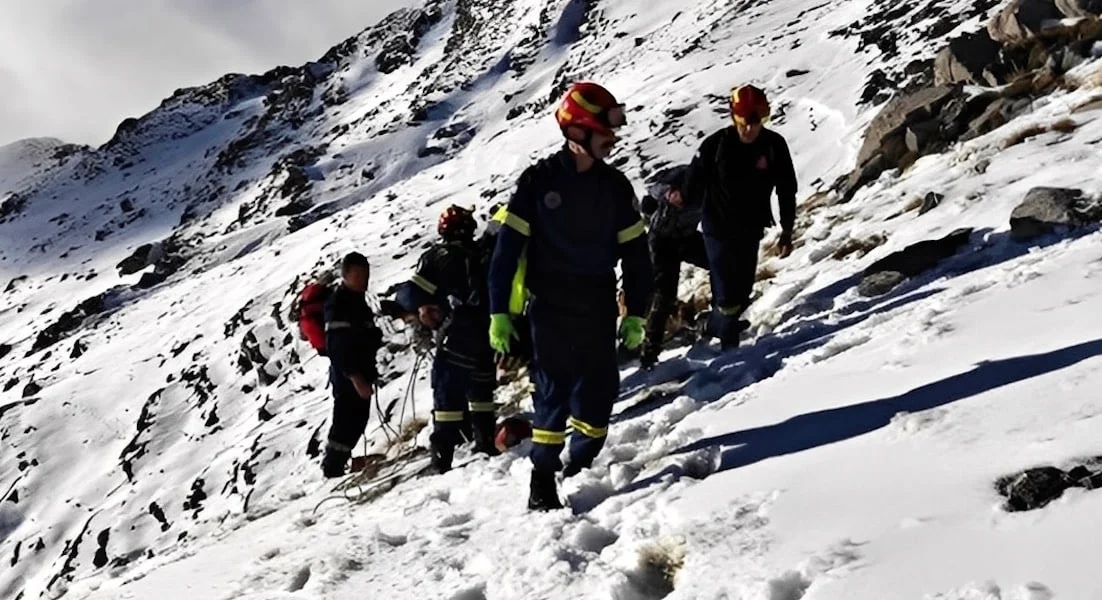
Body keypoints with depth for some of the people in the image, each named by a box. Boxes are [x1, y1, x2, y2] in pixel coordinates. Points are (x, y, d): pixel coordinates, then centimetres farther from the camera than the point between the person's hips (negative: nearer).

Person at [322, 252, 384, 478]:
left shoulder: (358, 300, 15)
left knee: (356, 422, 15)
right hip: (347, 376, -10)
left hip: (360, 374, 10)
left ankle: (334, 465, 26)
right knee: (346, 423, -6)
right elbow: (338, 346, -22)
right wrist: (355, 377, -25)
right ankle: (332, 467, 3)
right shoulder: (338, 303, -15)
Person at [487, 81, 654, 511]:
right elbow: (507, 248, -6)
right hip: (551, 306, -3)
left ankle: (581, 469, 23)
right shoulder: (538, 181, -6)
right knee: (554, 391, -5)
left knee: (599, 390, 4)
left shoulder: (614, 185, 4)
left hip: (598, 306, 4)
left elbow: (635, 251, 8)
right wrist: (499, 313, -9)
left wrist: (636, 314, 5)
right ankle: (542, 480, 7)